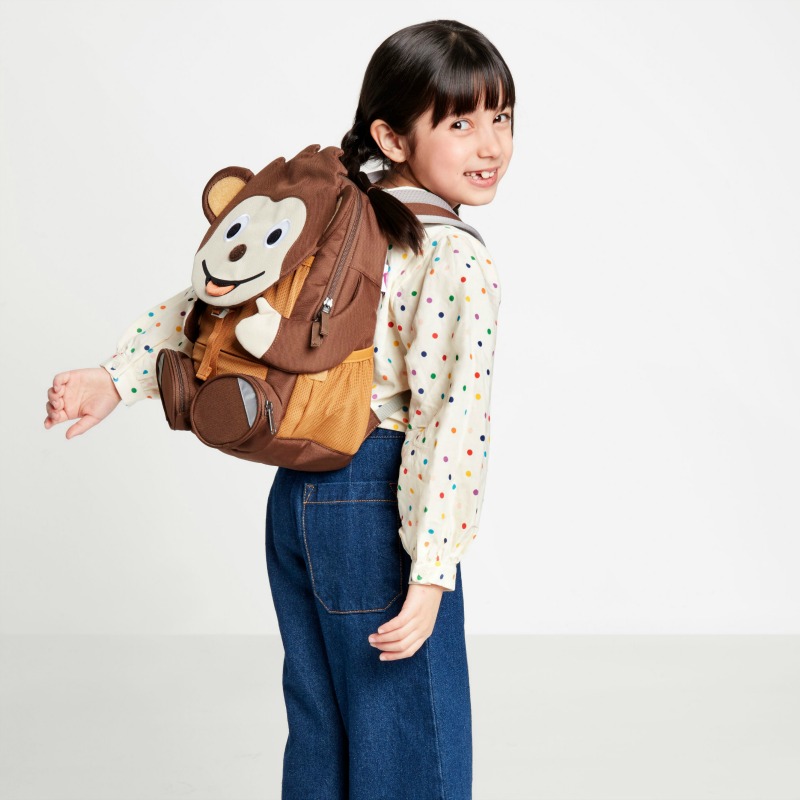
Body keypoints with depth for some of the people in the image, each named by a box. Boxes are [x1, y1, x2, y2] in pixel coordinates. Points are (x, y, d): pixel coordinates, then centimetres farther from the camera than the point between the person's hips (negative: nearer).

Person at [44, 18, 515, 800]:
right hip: (376, 505, -8)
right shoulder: (460, 261, -17)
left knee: (320, 735, 21)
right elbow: (447, 420, -20)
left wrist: (116, 377, 6)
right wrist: (430, 573, -19)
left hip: (296, 493, 8)